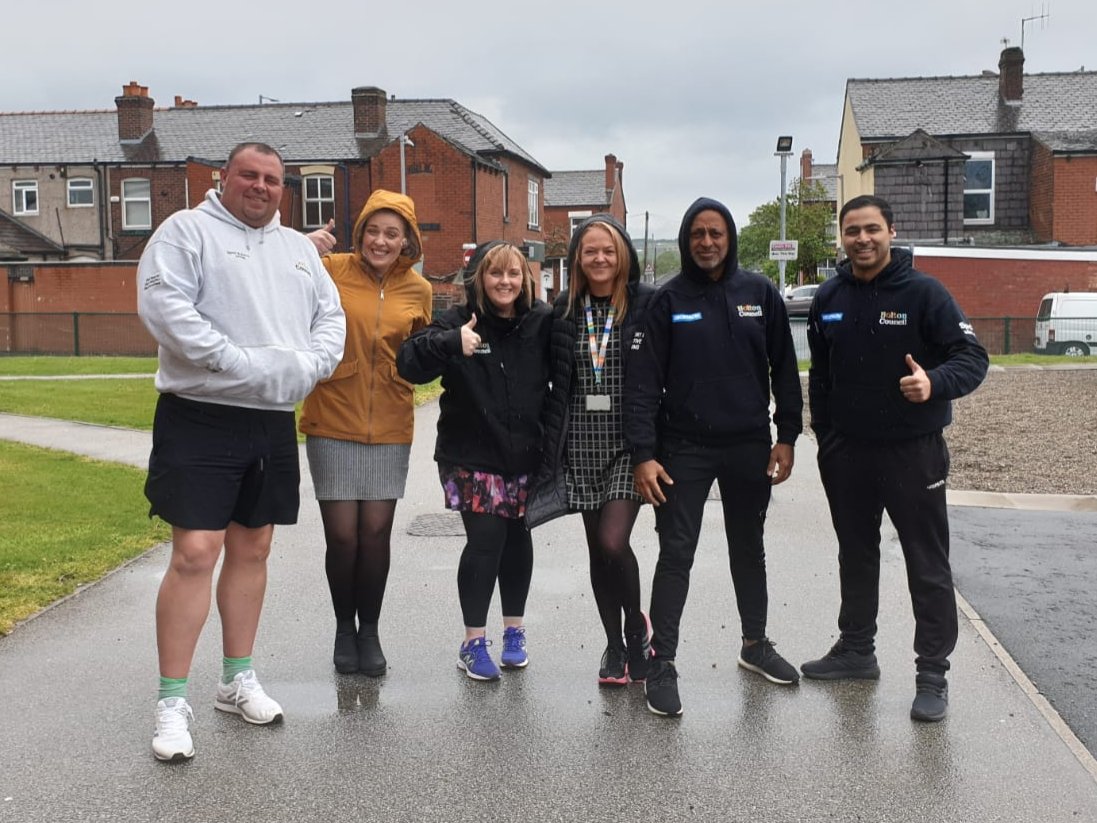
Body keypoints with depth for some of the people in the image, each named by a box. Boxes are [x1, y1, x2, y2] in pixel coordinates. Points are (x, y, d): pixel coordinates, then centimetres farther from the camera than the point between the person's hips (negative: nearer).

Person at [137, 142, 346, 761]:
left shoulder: (299, 248, 17)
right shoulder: (187, 231, -1)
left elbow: (331, 315, 14)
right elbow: (163, 305, -15)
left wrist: (308, 364, -7)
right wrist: (238, 362, -21)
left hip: (275, 422, 6)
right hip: (200, 418, -6)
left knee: (253, 549, 13)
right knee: (195, 553, -10)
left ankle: (239, 679, 26)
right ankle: (174, 701, -2)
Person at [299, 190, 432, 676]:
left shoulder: (417, 290, 5)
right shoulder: (331, 270, -5)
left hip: (388, 427, 2)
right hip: (333, 422, -2)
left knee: (376, 533, 5)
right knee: (342, 535, 1)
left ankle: (369, 631, 23)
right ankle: (344, 629, 24)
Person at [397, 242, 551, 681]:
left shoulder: (542, 322, 0)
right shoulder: (458, 322, -8)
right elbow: (409, 363, -17)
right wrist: (451, 342, -33)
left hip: (526, 455, 3)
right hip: (471, 456, -3)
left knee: (517, 538, 13)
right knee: (485, 539, -8)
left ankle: (514, 630, 29)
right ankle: (474, 642, 6)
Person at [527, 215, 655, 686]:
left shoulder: (646, 305, -3)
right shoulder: (565, 311, 8)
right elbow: (556, 382, 11)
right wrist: (552, 446, 7)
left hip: (629, 440, -4)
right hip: (582, 443, 4)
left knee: (613, 541, -14)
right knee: (597, 548, 9)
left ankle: (636, 625, 13)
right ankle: (616, 646, 24)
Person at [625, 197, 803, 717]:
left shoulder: (760, 293, 1)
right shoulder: (668, 300, -4)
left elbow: (783, 368, 4)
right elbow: (644, 381, -8)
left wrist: (787, 437, 0)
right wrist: (643, 454, -15)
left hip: (750, 447, 2)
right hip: (684, 449, -2)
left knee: (749, 549, 17)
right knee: (676, 554, -1)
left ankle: (755, 644, 34)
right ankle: (662, 664, 8)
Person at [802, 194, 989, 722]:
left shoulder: (924, 292, -10)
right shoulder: (829, 299, 5)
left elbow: (972, 358, -13)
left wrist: (935, 383, -33)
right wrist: (824, 436, 11)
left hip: (913, 451, -5)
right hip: (846, 452, 5)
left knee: (927, 565, 0)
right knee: (855, 556, 17)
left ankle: (932, 673, 9)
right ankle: (856, 649, 33)